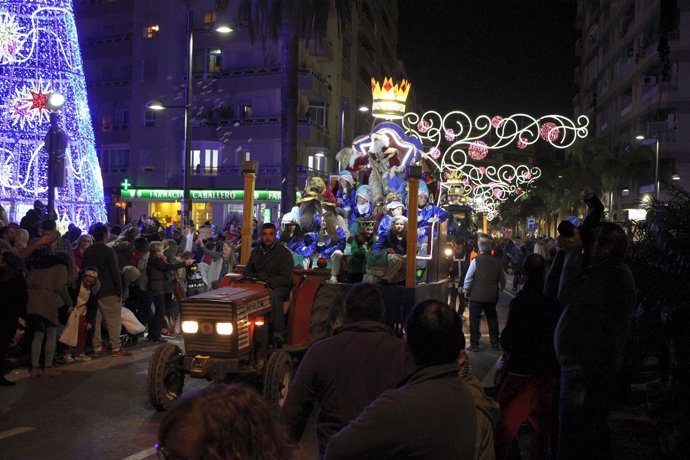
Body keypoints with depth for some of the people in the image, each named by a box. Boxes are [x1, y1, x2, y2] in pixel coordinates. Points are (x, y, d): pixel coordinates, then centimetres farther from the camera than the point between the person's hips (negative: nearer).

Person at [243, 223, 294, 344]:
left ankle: (279, 333, -43)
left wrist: (268, 283, -25)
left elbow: (285, 278, -10)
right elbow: (247, 270, 26)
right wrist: (253, 279, 1)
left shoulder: (284, 252, -2)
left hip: (279, 286, -4)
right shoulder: (256, 251, 16)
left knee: (275, 296, -40)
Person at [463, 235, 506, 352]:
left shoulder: (476, 260, -10)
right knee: (492, 319, 15)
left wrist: (466, 291, 4)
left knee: (474, 320, 3)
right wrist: (499, 291, 26)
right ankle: (495, 344, 22)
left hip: (477, 295, -4)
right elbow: (503, 280, 11)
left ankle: (474, 344, 3)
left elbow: (468, 278, -9)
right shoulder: (497, 261, 1)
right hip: (492, 296, 4)